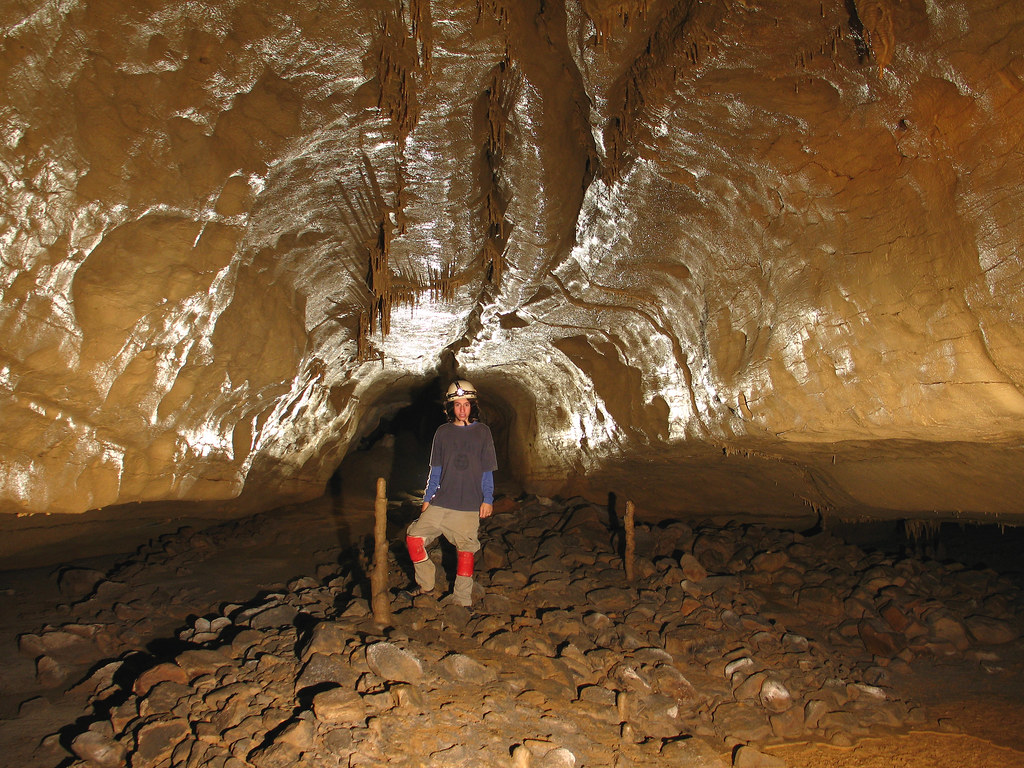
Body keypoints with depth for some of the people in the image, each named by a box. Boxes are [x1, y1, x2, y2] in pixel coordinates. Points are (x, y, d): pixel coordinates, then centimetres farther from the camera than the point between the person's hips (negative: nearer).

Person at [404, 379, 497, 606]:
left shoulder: (482, 432, 2)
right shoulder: (443, 432, 8)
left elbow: (487, 470, 5)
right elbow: (435, 470, 13)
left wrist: (488, 500, -1)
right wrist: (427, 498, 11)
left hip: (469, 505, -2)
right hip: (440, 503, 3)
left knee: (465, 549, 2)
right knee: (414, 538, -5)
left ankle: (461, 600, 17)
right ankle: (426, 586, 13)